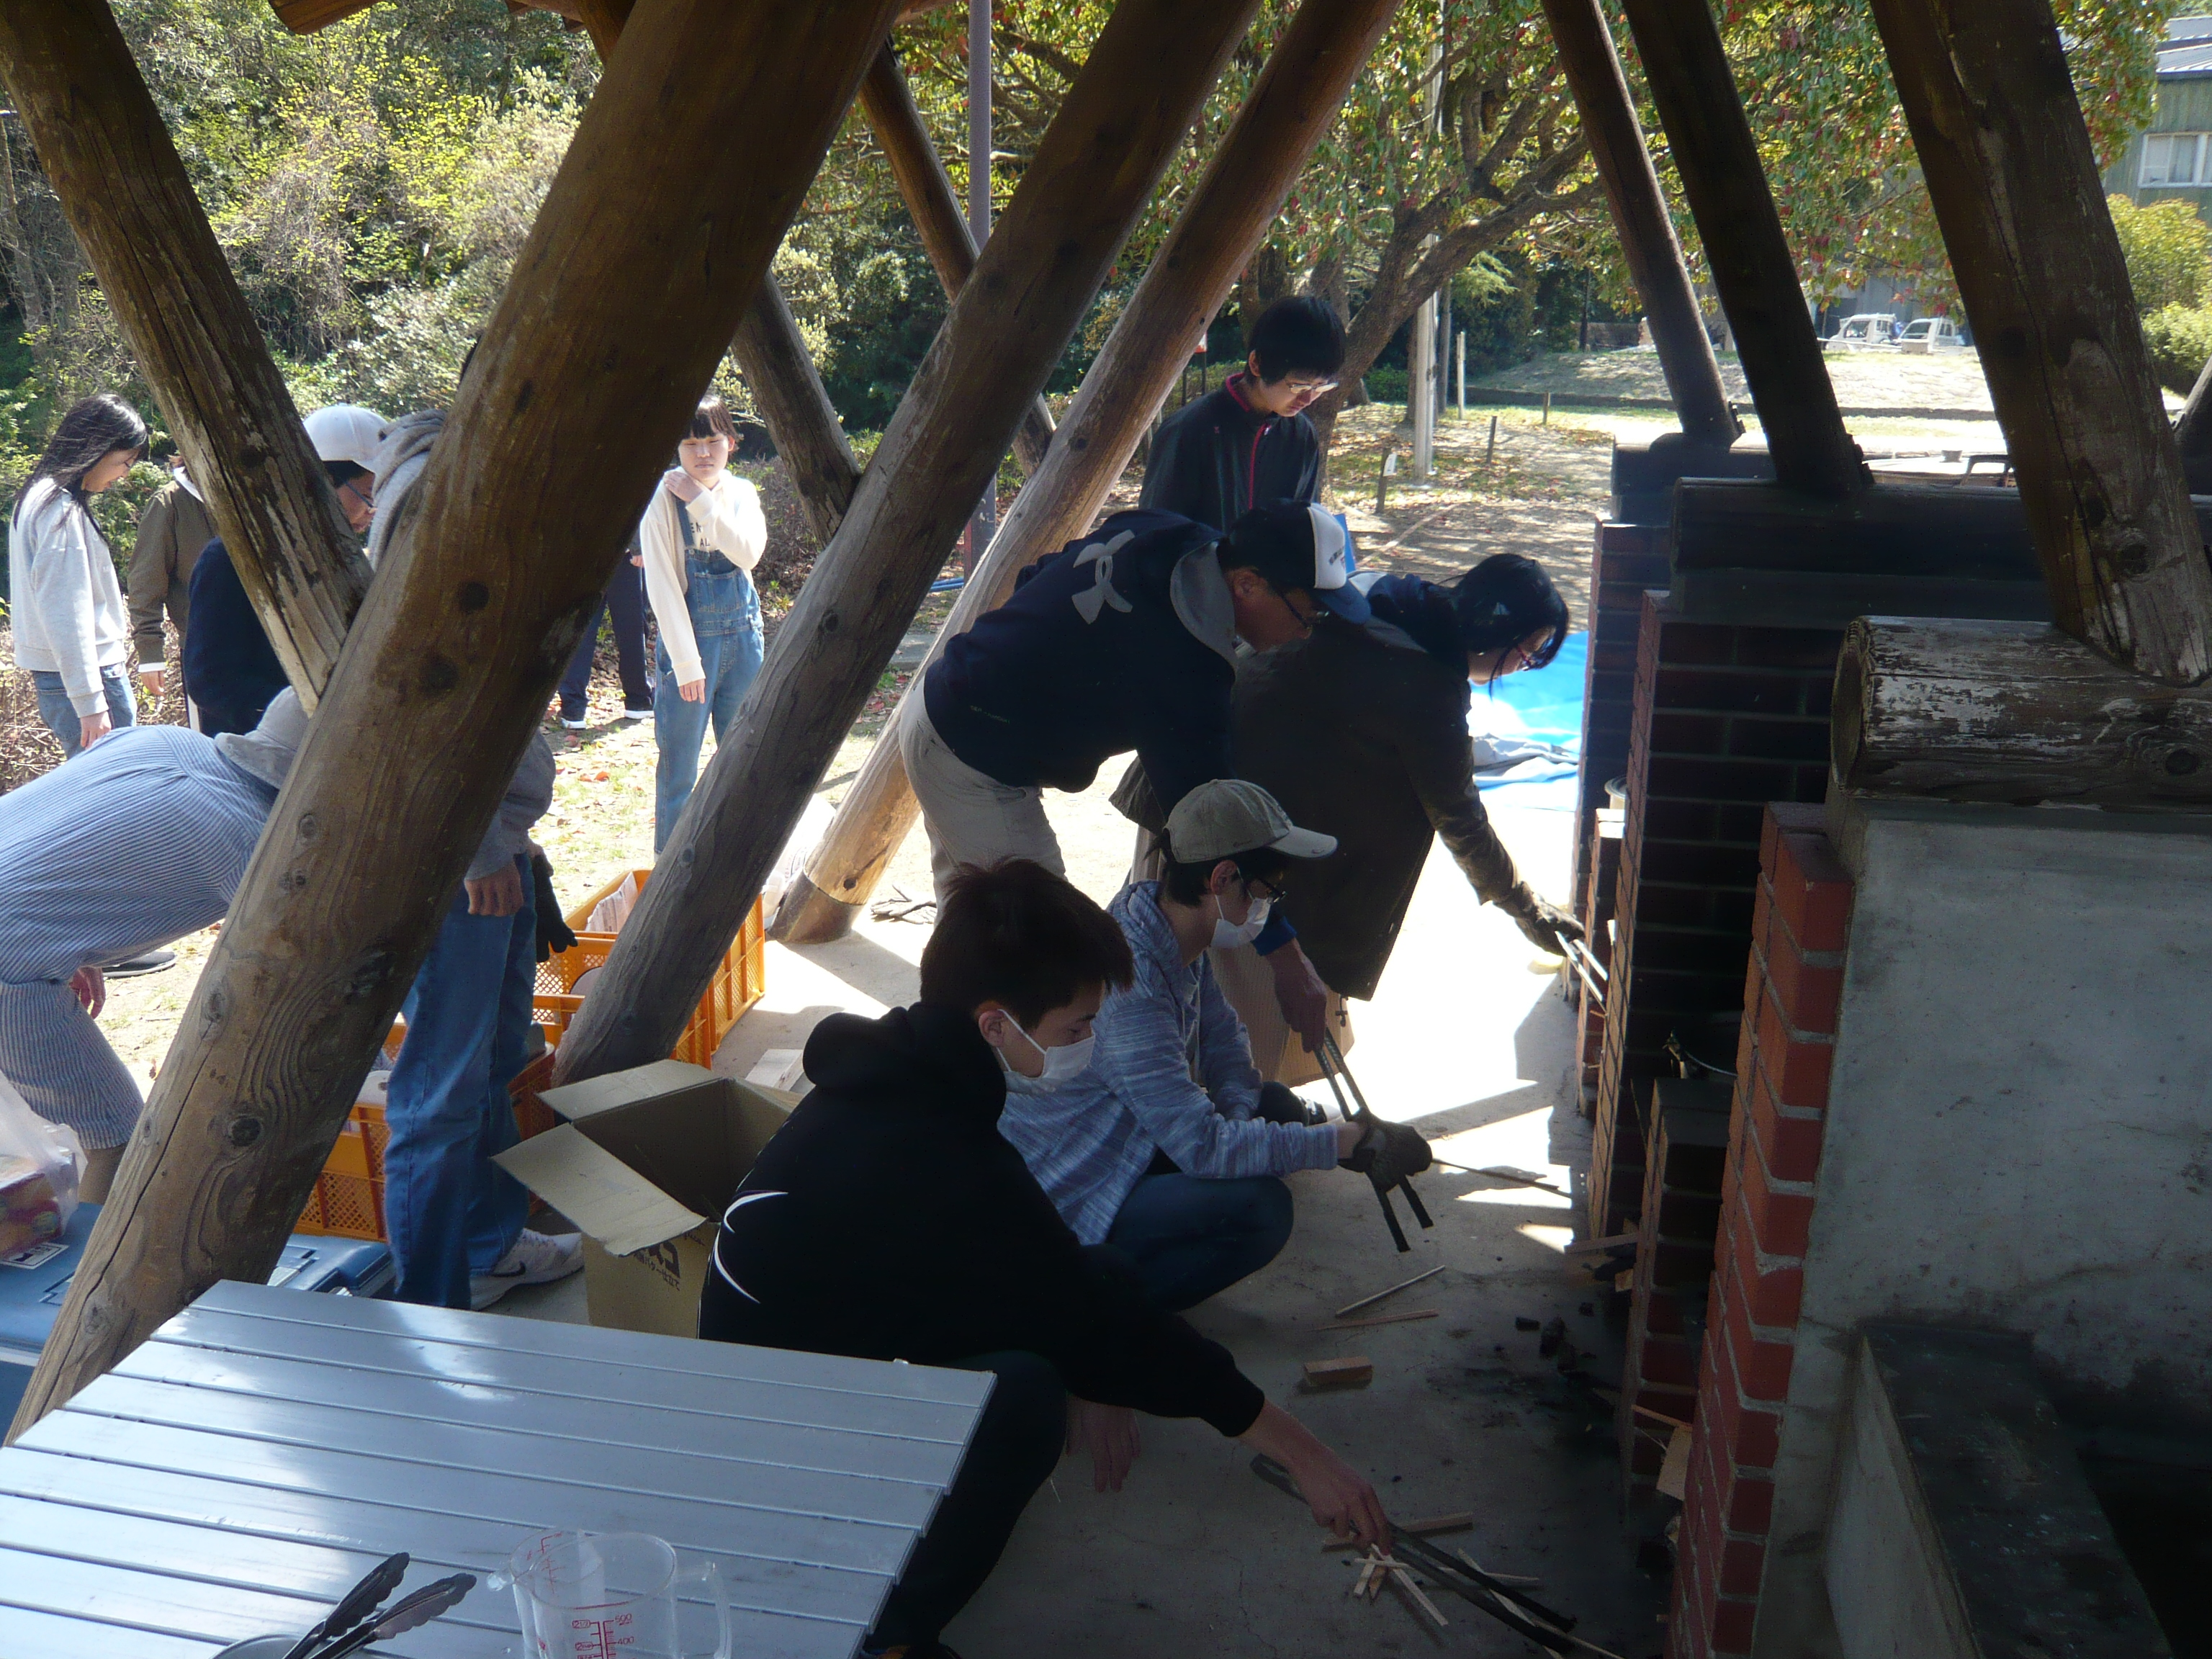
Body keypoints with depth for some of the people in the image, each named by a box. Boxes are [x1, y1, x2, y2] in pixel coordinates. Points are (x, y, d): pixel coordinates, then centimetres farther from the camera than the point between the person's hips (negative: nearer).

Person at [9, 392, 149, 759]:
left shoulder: (38, 497, 16)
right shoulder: (63, 509, -14)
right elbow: (66, 614, -20)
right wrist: (91, 701, -21)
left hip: (53, 675, 10)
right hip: (83, 676, -10)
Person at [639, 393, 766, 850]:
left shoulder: (742, 493, 5)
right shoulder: (664, 498, -8)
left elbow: (749, 552, -13)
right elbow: (661, 585, -12)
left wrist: (701, 502, -18)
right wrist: (685, 660, -16)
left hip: (743, 635, 5)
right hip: (690, 637, -4)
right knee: (679, 766, 0)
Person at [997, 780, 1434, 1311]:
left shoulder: (1175, 933, -3)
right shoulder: (1129, 986, -33)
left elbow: (1222, 1041, 10)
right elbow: (1202, 1145, -32)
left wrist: (1236, 1119, -10)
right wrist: (1353, 1142, -27)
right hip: (1057, 1206, -10)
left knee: (1275, 1105, 7)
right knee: (1260, 1208, -25)